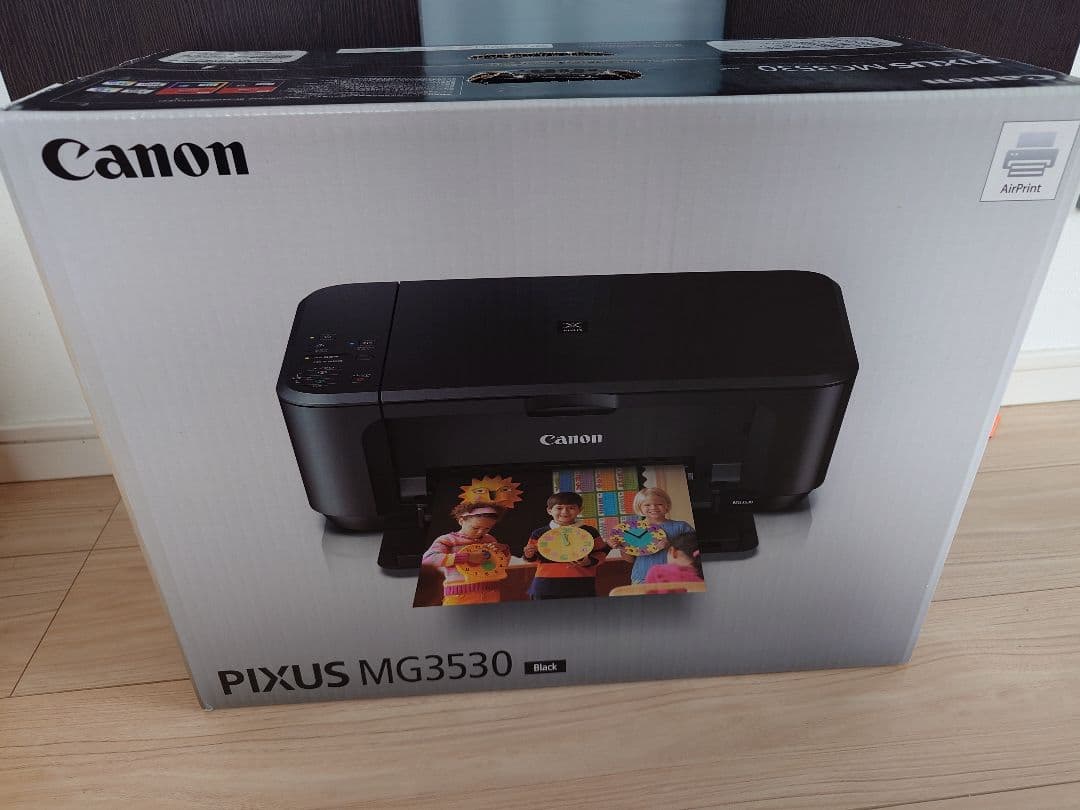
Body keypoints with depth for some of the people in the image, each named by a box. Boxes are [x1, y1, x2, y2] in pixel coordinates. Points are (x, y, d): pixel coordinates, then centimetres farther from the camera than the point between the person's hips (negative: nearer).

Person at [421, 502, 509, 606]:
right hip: (459, 595, -4)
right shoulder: (447, 540, -5)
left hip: (490, 593, 4)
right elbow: (427, 559, -23)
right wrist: (467, 557, -25)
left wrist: (505, 550, 1)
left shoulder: (489, 540, 11)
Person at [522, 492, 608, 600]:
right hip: (547, 583, 1)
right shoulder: (540, 534, 3)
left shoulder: (589, 532, 2)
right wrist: (529, 555, -11)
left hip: (581, 583, 0)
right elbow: (534, 557, 11)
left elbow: (601, 552, 4)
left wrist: (589, 562, -14)